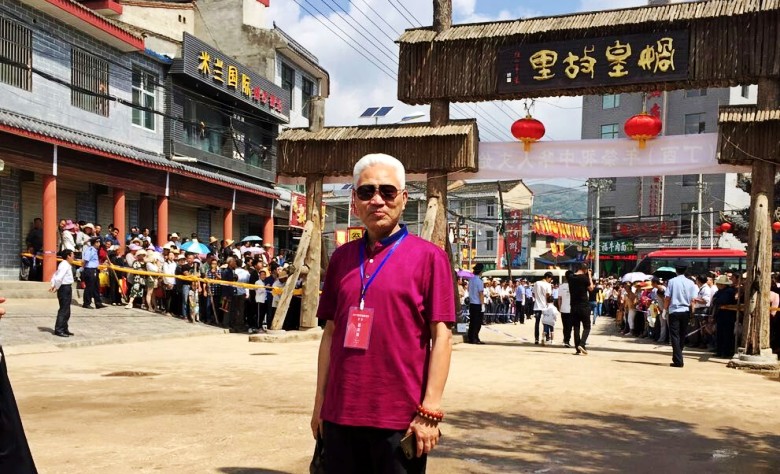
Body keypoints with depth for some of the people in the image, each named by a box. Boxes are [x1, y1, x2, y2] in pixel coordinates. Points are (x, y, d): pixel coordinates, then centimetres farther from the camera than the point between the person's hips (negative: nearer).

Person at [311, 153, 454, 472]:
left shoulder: (428, 256, -4)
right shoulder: (341, 258, 8)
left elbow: (441, 337, -7)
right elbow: (331, 333, 12)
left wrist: (430, 411, -12)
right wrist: (320, 402, 9)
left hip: (401, 420, -4)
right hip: (340, 414, 4)